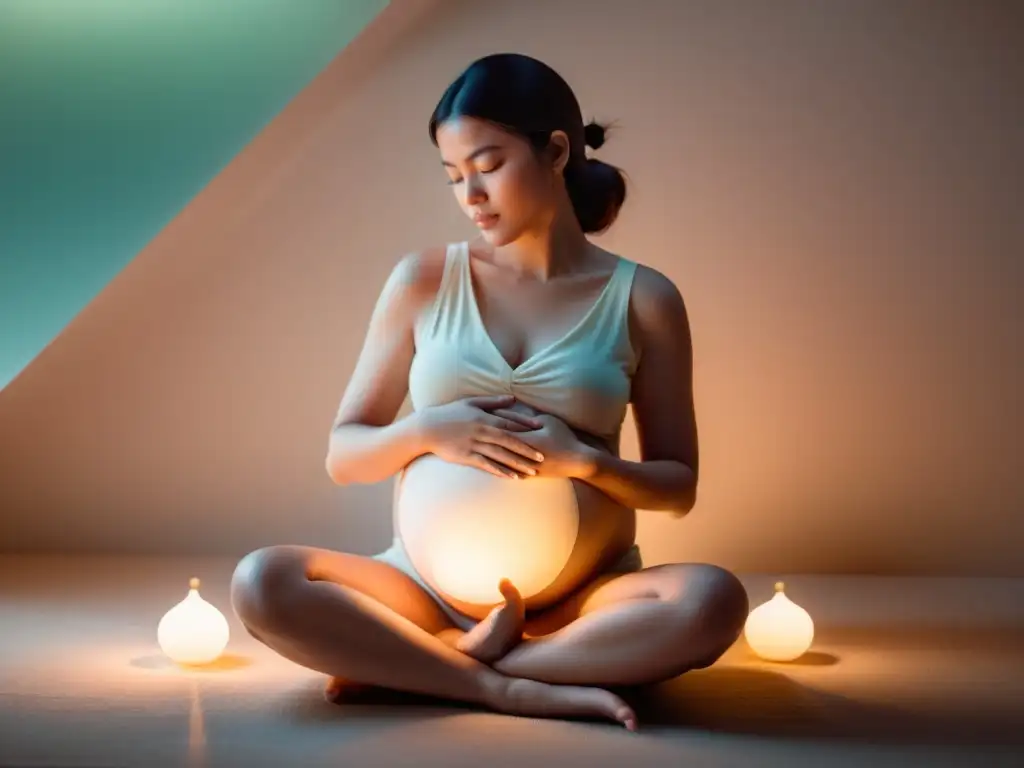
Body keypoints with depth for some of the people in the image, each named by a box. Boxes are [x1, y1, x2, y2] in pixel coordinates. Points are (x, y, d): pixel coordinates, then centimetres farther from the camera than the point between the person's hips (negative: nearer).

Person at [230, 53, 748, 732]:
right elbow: (343, 456, 5)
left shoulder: (643, 298, 0)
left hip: (583, 599, 0)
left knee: (712, 601, -31)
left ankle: (407, 661, -19)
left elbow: (679, 487, 3)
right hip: (429, 586, 0)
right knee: (262, 583, -24)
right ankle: (512, 689, -21)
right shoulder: (424, 280, 2)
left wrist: (584, 460, -18)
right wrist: (426, 431, -16)